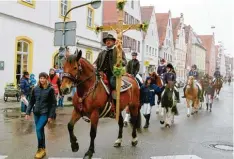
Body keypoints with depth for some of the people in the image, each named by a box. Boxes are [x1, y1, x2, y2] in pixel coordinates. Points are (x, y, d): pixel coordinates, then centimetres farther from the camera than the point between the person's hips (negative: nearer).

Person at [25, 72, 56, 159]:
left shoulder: (50, 89, -9)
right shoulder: (36, 89, 3)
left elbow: (53, 103, -8)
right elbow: (32, 101, 10)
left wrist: (51, 115, -11)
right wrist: (28, 112, 4)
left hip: (45, 113, -5)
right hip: (36, 113, 5)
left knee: (39, 129, -15)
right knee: (40, 130, 12)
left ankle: (41, 149, 2)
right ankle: (42, 149, 26)